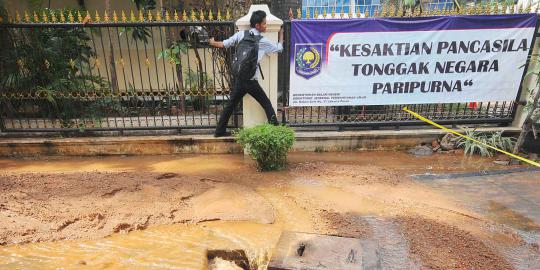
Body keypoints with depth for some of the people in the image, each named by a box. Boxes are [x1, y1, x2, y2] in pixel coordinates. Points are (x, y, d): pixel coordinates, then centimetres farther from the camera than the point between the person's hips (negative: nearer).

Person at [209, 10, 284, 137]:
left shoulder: (241, 34, 5)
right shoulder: (263, 41, -3)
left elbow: (224, 44, 6)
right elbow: (279, 49, 12)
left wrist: (212, 42, 27)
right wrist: (281, 34, 29)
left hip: (237, 77, 5)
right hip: (250, 80, -5)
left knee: (231, 105, 17)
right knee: (266, 104, 8)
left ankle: (220, 131, 25)